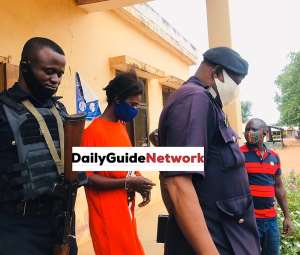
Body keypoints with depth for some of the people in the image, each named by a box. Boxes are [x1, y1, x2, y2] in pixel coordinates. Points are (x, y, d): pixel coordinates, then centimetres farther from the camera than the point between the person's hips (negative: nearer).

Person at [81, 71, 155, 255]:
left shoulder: (121, 127, 9)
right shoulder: (94, 132, -16)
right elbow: (87, 178, -18)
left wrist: (139, 181, -3)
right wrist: (128, 183, -20)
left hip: (126, 211, 8)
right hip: (108, 216, -8)